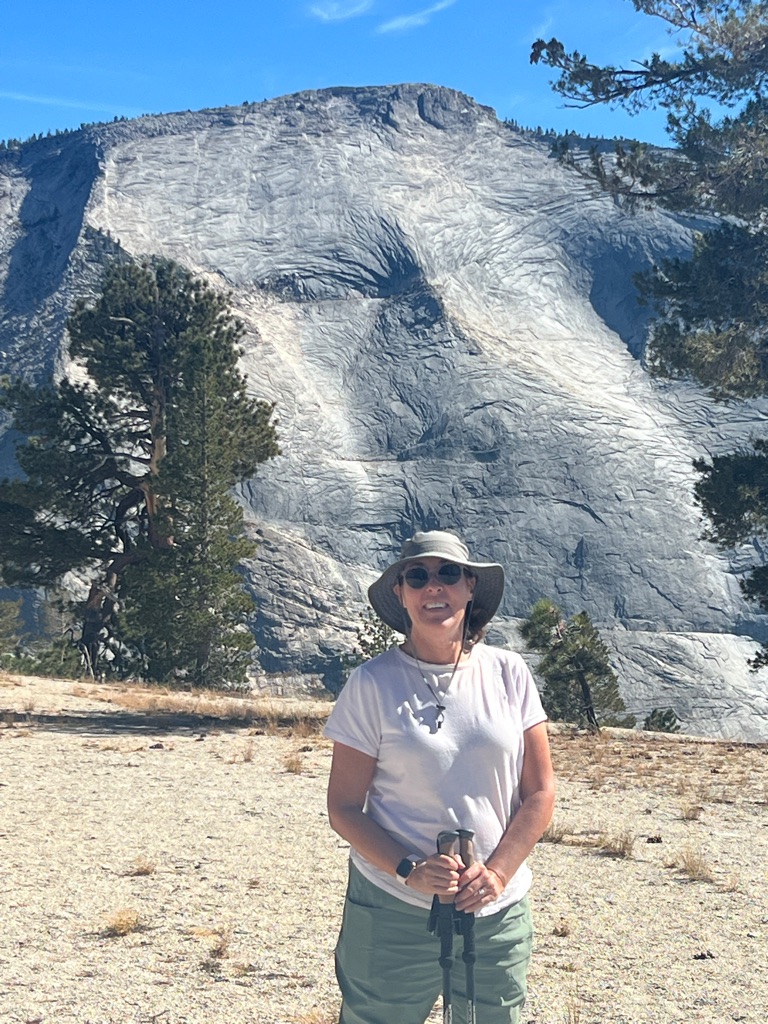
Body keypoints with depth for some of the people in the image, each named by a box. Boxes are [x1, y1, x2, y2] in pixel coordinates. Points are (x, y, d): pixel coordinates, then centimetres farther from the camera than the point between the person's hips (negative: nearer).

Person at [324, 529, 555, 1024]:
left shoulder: (508, 673, 1)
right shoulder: (372, 683, -6)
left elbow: (540, 793, 3)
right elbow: (344, 807, -4)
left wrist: (496, 872, -9)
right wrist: (410, 871, -16)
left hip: (497, 912, 2)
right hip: (392, 911, -2)